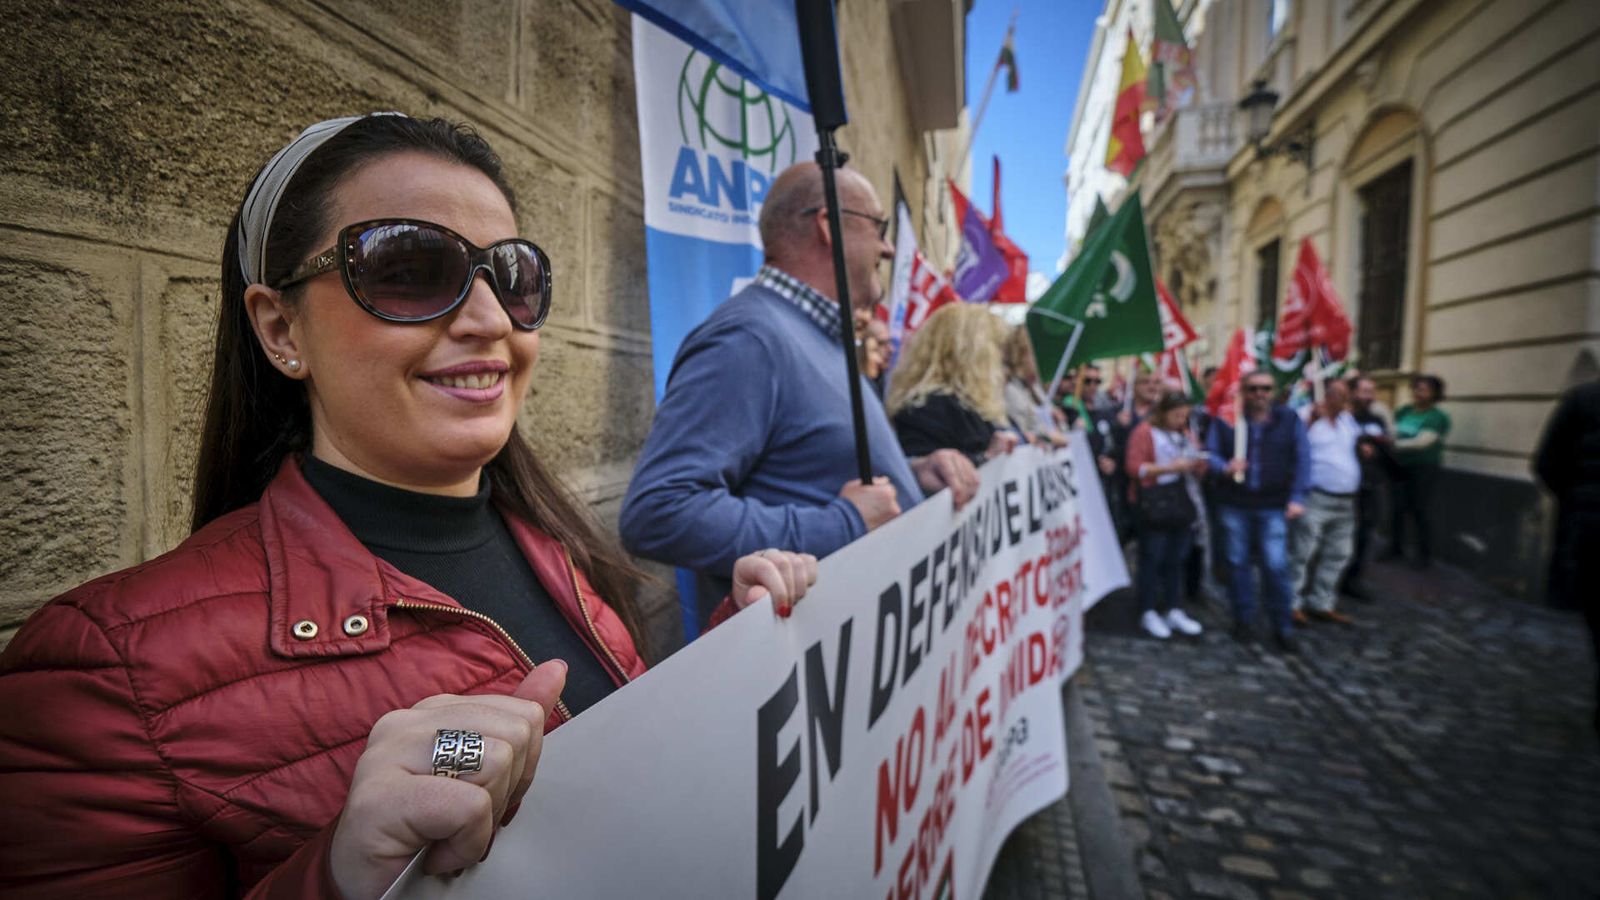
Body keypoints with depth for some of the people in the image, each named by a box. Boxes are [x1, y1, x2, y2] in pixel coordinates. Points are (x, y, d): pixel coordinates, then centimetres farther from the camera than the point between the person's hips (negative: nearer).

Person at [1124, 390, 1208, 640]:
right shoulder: (1144, 432, -4)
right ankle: (1148, 613, 7)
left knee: (1175, 560, 10)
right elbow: (1135, 468, -12)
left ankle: (1174, 610, 20)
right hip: (1155, 506, -7)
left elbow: (1199, 466, 24)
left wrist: (1198, 464, 0)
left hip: (1183, 504, 7)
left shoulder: (1185, 434, 19)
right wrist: (1170, 467, -18)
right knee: (1152, 560, -2)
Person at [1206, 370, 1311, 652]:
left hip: (1273, 506, -1)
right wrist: (1225, 467, -20)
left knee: (1276, 565, -4)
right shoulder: (1225, 419, 0)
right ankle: (1243, 619, 24)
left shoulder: (1289, 419, 1)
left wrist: (1297, 498, -5)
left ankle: (1282, 626, 11)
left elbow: (1302, 460, 1)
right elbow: (1210, 453, 1)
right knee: (1238, 562, 9)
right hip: (1234, 504, 1)